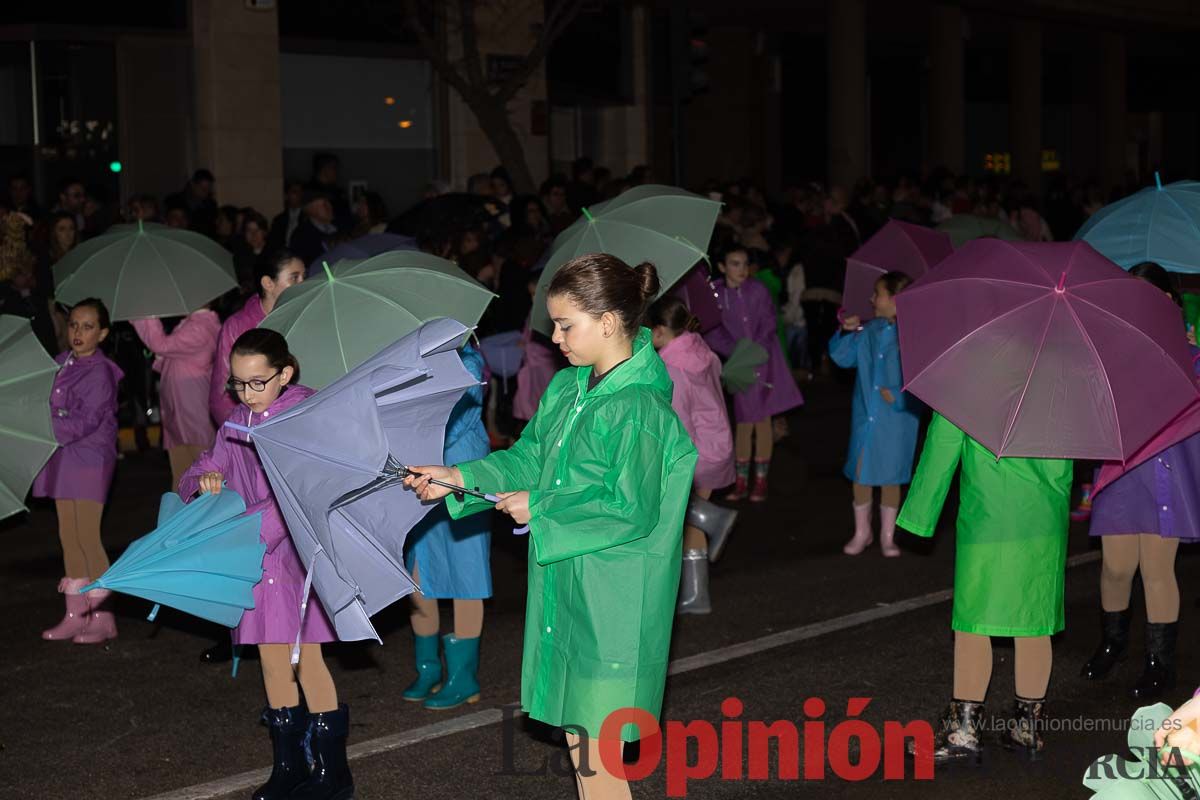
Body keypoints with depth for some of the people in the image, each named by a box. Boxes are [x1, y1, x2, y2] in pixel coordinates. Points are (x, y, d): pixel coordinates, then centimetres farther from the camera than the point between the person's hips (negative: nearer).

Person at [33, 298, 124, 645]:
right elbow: (52, 407, 16)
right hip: (65, 459, 7)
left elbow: (84, 422, -20)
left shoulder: (100, 373, -13)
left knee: (87, 537, -7)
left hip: (90, 460, -7)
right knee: (69, 537, 10)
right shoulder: (62, 362, 9)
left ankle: (103, 619, 1)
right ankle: (75, 614, 17)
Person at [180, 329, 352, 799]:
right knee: (272, 658, 8)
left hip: (299, 551, -6)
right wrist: (204, 480, -10)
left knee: (305, 657, -5)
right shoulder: (236, 426, 10)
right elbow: (199, 474, 15)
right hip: (258, 560, 6)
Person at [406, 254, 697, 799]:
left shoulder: (638, 409, -19)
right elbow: (529, 458, 14)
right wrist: (458, 479, 2)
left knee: (593, 746, -2)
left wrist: (539, 509, -15)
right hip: (565, 589, 9)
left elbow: (630, 509, -22)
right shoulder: (567, 389, 8)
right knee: (575, 723, 17)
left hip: (610, 604, -9)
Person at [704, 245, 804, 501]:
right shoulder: (716, 295, -3)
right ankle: (741, 482, 12)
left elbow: (768, 326, -6)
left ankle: (761, 481, 7)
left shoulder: (758, 291, -6)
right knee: (743, 422, 5)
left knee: (762, 420, 0)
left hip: (764, 362, -1)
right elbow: (714, 334, -4)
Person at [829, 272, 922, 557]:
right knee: (861, 475, 8)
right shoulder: (868, 332, 5)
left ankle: (887, 535, 22)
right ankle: (862, 532, 25)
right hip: (865, 416, 4)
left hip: (896, 419, -4)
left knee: (890, 477, 7)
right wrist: (846, 332, -3)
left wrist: (899, 396, -18)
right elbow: (842, 357, 12)